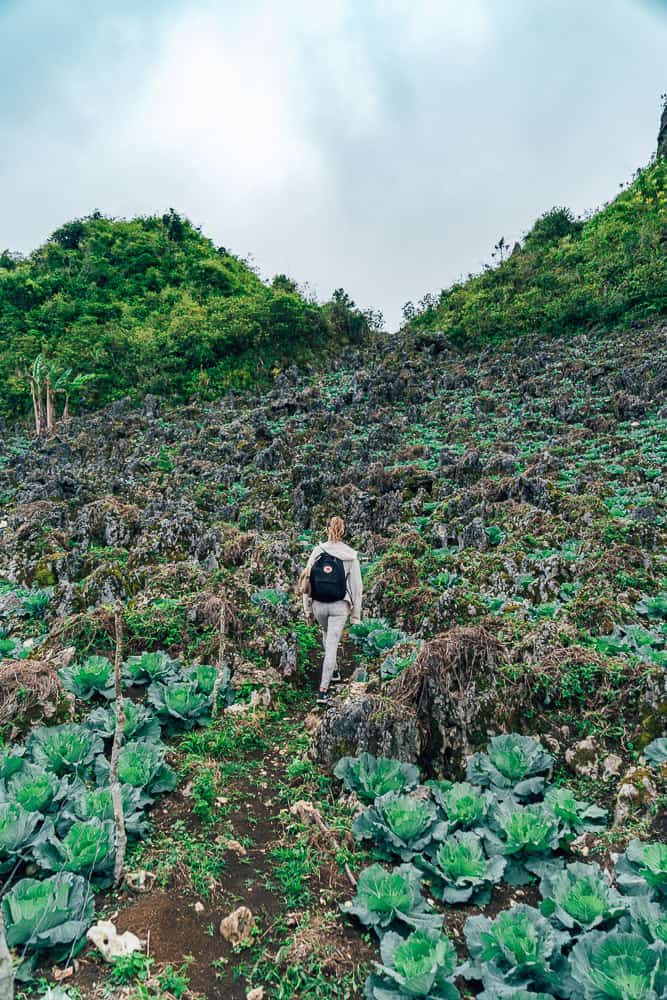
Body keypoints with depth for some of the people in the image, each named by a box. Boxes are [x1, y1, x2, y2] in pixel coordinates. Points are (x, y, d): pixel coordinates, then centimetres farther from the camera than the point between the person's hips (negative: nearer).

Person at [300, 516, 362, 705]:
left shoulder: (317, 551, -5)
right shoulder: (351, 556, -8)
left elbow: (306, 582, -2)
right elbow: (356, 587, -5)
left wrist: (308, 609, 8)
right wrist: (356, 614, 4)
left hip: (318, 605, 2)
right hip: (339, 606, -2)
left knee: (327, 634, 29)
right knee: (332, 645, 2)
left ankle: (334, 670, 45)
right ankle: (323, 689, -1)